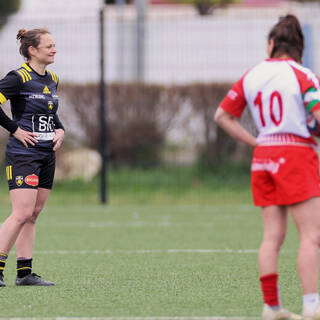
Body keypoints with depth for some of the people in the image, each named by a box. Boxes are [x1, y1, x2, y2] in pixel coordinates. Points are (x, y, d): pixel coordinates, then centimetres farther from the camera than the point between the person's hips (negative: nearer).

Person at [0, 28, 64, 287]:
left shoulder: (52, 79, 13)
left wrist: (60, 130, 10)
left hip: (47, 156, 8)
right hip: (23, 154, -8)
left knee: (33, 215, 7)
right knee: (22, 213, -15)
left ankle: (25, 273, 10)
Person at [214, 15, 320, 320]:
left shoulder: (251, 76, 8)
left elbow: (222, 116, 13)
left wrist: (255, 142, 13)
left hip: (262, 156, 6)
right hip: (296, 153, -6)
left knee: (272, 236, 8)